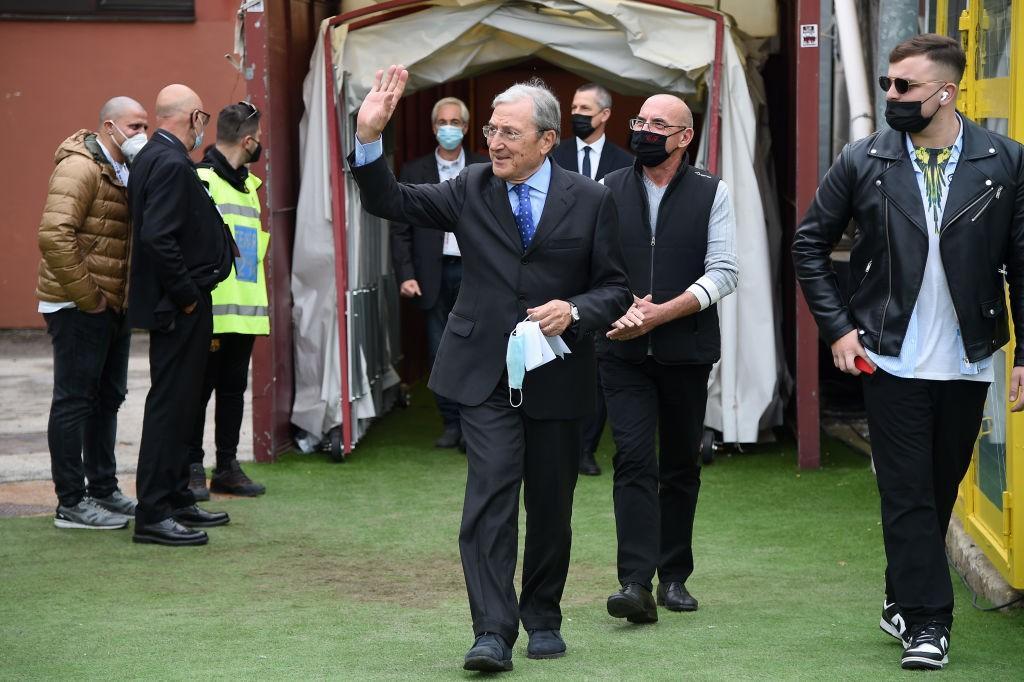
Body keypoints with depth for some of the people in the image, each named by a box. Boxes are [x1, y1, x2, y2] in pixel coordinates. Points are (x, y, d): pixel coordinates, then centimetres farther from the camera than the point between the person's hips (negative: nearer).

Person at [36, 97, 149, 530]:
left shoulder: (124, 172, 15)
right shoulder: (80, 168, -15)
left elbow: (137, 234, 16)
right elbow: (54, 235, -25)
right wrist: (86, 296, -21)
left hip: (114, 306, 10)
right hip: (80, 308, -10)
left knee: (108, 398, 16)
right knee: (74, 400, -4)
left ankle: (103, 490, 27)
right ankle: (71, 503, 0)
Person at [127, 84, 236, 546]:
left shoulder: (154, 157, 13)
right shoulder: (171, 163, -19)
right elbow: (157, 237, -27)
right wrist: (187, 295, -19)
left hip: (177, 304, 11)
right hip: (178, 308, -11)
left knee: (178, 403, 16)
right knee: (170, 402, -7)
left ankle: (177, 501, 25)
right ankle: (153, 515, -5)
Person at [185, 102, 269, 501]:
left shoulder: (249, 184, 17)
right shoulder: (201, 181, -10)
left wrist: (259, 301, 21)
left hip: (244, 312, 8)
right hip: (212, 312, -8)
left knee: (234, 388, 11)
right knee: (200, 389, -1)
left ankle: (227, 467, 18)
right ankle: (193, 470, 6)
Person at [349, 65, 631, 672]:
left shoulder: (591, 200, 1)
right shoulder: (471, 189, 5)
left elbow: (615, 286, 4)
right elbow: (390, 203, 3)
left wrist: (574, 312, -15)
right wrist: (370, 137, -11)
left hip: (558, 377, 0)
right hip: (486, 373, 0)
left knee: (552, 505, 10)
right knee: (491, 493, -13)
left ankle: (543, 619, 28)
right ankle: (493, 632, -15)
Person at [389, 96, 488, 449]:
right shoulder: (414, 172, 7)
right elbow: (400, 230, 4)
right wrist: (405, 275, -5)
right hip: (434, 275, 1)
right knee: (440, 354, 4)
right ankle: (452, 424, 13)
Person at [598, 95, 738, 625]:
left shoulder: (710, 194, 3)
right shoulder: (609, 191, 7)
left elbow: (724, 273, -4)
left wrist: (661, 313, -14)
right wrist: (621, 310, -14)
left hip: (686, 351, 0)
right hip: (624, 352, 0)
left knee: (681, 465, 8)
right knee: (633, 460, -11)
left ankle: (674, 577, 19)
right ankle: (636, 582, -18)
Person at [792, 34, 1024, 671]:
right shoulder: (863, 161, -2)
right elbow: (810, 245, 7)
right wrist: (838, 327, -1)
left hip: (969, 362, 1)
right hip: (893, 359, -1)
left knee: (940, 493, 12)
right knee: (908, 495, -2)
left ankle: (905, 600, 28)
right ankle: (926, 622, 3)